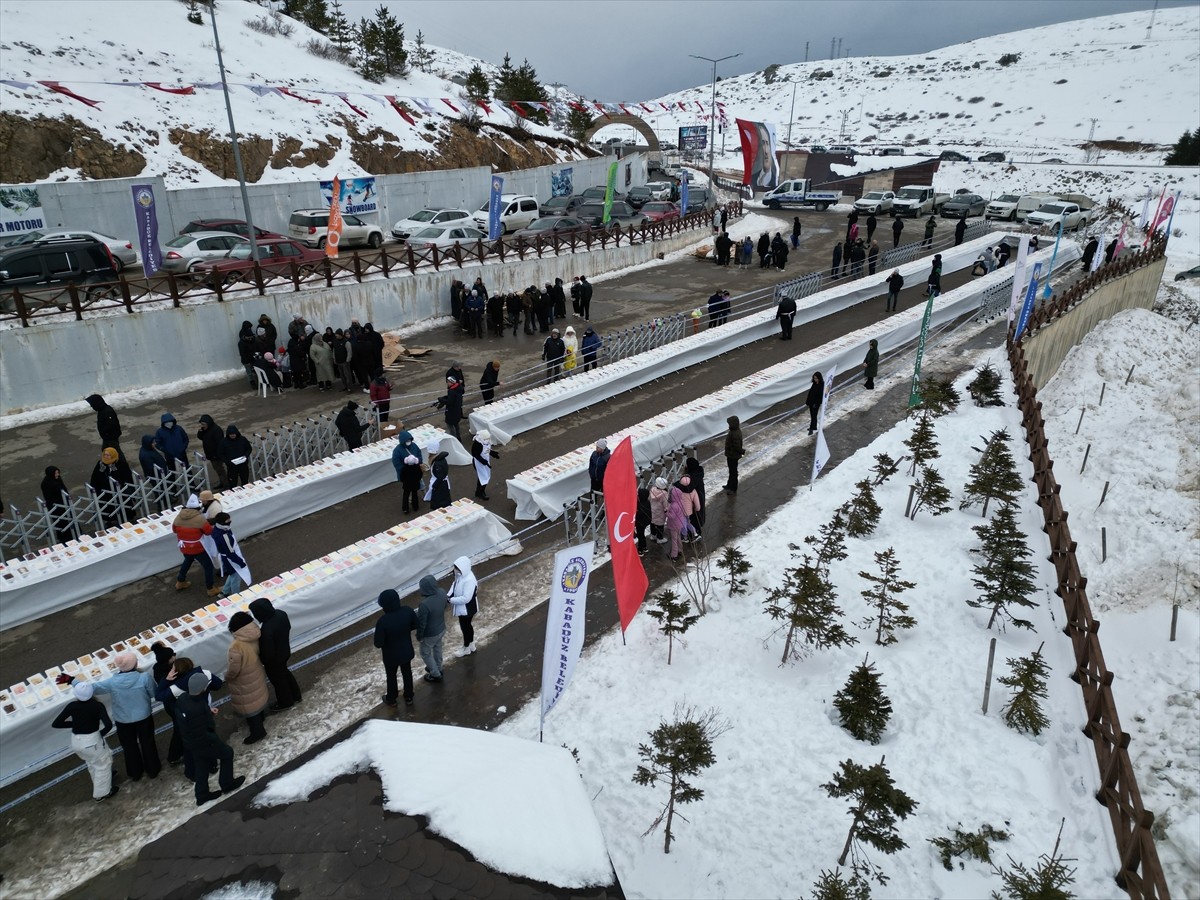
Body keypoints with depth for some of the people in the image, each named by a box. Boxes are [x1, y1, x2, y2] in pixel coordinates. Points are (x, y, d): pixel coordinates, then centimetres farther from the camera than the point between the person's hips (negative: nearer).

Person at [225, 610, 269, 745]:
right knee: (257, 696, 30)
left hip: (244, 682, -7)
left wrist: (227, 677, -6)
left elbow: (234, 669, -27)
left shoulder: (237, 645, -36)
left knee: (247, 705, 12)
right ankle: (261, 717, 55)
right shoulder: (256, 637, -15)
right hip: (257, 674, 7)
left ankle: (257, 732, 26)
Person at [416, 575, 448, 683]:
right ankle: (437, 669, 53)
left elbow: (421, 624, -26)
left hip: (430, 634, -6)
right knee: (437, 649, 31)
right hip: (441, 629, 6)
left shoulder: (425, 604, -40)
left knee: (425, 653, 22)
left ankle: (435, 675, 39)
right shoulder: (442, 593, -18)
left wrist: (419, 638, -8)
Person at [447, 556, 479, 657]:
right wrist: (448, 596, -10)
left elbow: (466, 598, -33)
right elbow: (454, 585, 6)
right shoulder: (461, 575, -8)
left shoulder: (469, 580, -35)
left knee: (465, 627, 14)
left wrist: (451, 600, -26)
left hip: (466, 609, -8)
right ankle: (471, 645, 47)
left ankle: (466, 648, 37)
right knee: (467, 626, 26)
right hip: (462, 607, 8)